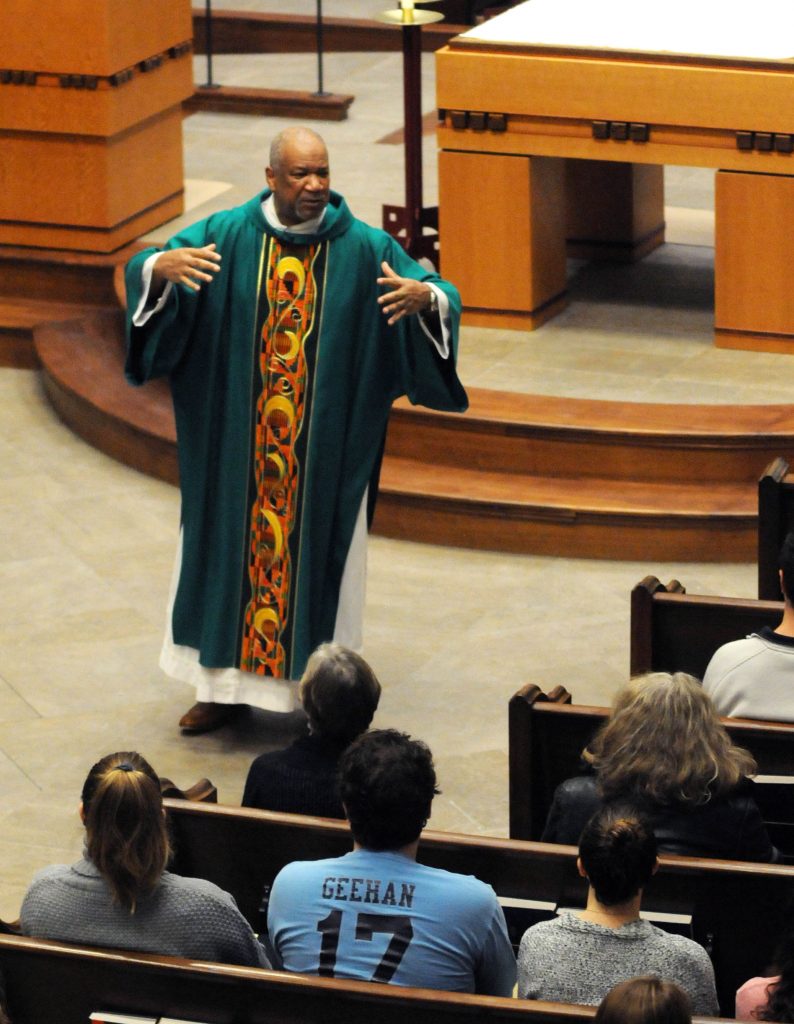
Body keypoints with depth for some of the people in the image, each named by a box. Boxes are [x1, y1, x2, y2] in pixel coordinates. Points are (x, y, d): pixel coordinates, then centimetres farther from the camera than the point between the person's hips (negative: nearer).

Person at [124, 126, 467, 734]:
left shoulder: (365, 248, -6)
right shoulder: (227, 236, -3)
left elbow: (444, 299, -6)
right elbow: (143, 270, -5)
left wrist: (425, 296, -31)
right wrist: (162, 266, -30)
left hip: (327, 445, -1)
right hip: (238, 445, 1)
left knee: (321, 552, 5)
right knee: (231, 545, 10)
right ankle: (224, 684, 23)